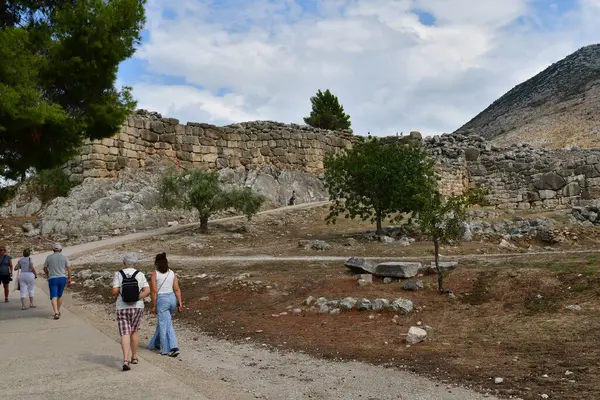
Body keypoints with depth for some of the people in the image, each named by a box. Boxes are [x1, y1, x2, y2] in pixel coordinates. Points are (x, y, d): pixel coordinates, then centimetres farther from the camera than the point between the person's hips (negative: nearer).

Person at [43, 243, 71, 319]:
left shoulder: (49, 257, 1)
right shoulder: (64, 257, 1)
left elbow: (45, 268, 10)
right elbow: (68, 268, -2)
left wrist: (48, 276, 28)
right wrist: (69, 278, 7)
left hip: (52, 279, -1)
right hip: (62, 278, 2)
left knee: (54, 297, -6)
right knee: (60, 295, 20)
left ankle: (56, 313, -23)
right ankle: (58, 311, 26)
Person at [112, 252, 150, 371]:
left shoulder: (118, 275, -5)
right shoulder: (140, 275, -2)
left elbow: (115, 292, -11)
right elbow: (147, 291, -10)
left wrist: (120, 293, 9)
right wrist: (136, 299, -8)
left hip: (122, 308, -1)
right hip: (137, 307, 1)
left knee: (125, 334, -1)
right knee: (135, 331, 20)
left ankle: (125, 360, -16)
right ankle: (134, 357, 27)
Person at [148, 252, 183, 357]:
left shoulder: (155, 274, -10)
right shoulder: (172, 273, 3)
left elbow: (154, 291, -11)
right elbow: (177, 289, 1)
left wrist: (154, 306, -4)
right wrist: (180, 303, 4)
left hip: (162, 300, -6)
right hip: (172, 298, 6)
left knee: (166, 325, 2)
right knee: (163, 322, 21)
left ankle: (173, 348, 0)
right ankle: (157, 344, 31)